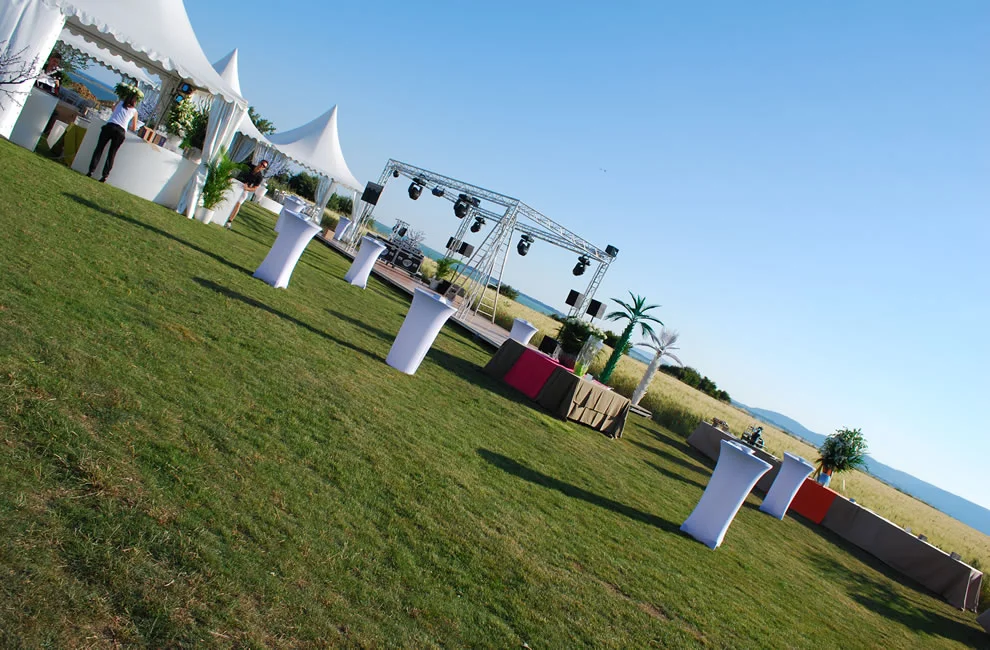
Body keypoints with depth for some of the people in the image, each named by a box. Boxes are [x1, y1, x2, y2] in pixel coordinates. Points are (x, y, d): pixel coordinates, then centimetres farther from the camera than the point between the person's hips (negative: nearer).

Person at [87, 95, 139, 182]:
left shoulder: (120, 102, 19)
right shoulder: (134, 111, 16)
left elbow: (113, 109, 40)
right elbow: (134, 128, 21)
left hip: (109, 126, 0)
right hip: (121, 131, 0)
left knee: (99, 148, 4)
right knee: (112, 154, 4)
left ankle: (91, 171, -3)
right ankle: (105, 176, -3)